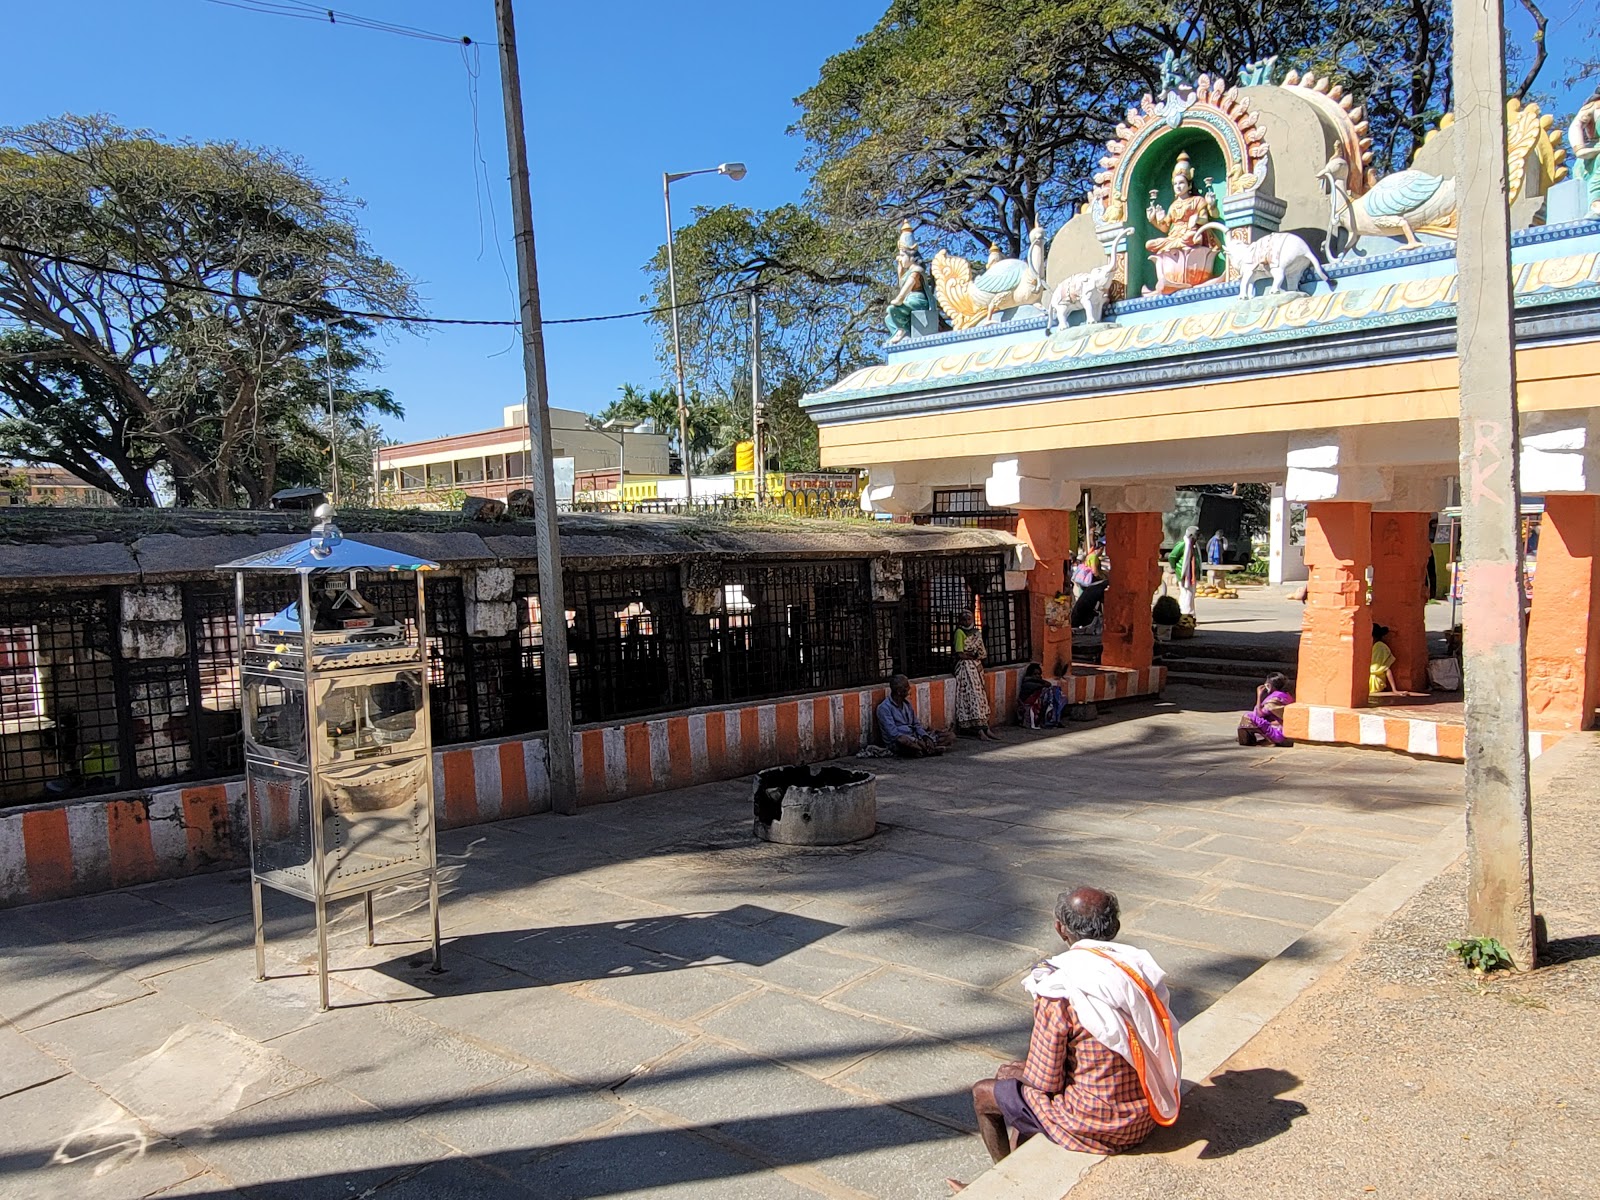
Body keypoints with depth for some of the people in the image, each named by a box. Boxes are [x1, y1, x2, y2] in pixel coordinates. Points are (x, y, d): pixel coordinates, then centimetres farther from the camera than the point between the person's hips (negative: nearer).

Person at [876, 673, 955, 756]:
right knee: (904, 740, -45)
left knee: (951, 736, -2)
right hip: (897, 743, -7)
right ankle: (930, 750, -22)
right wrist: (917, 742, -26)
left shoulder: (907, 703, 13)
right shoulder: (884, 708, -11)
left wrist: (926, 737, -8)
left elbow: (916, 724, 13)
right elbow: (893, 734, -20)